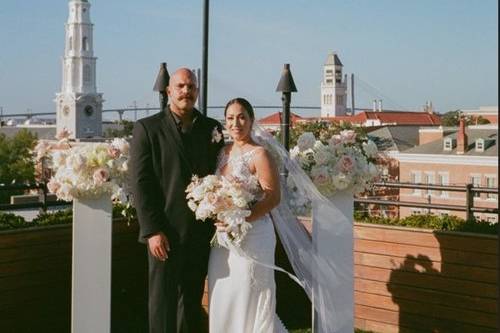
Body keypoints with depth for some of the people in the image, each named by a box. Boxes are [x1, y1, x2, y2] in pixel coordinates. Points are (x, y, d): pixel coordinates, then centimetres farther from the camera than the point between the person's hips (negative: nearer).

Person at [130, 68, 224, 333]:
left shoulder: (212, 128, 9)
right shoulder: (147, 128, -3)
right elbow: (140, 184, -7)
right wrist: (152, 231, -12)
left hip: (201, 232, 4)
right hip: (165, 233, -4)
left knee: (193, 301, 13)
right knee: (163, 302, 2)